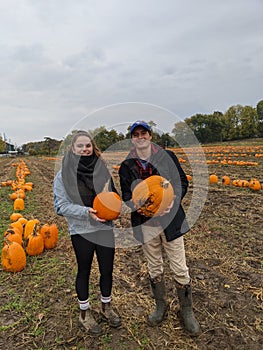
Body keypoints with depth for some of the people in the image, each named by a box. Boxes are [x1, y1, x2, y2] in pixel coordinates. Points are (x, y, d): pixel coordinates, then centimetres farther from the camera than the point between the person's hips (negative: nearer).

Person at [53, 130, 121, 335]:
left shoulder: (102, 169, -3)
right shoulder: (63, 175, -9)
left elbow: (113, 194, 8)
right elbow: (61, 206, -11)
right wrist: (86, 212, -23)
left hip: (105, 228, 3)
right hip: (81, 231, -2)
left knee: (107, 270, 15)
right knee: (84, 271, 16)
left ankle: (106, 306, 42)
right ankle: (85, 313, 40)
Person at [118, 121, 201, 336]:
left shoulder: (168, 157, -3)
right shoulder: (126, 166, 3)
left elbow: (183, 182, 1)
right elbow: (126, 194, 8)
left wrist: (173, 200, -18)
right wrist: (134, 205, -14)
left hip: (170, 220, -2)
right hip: (145, 223, 2)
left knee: (180, 268, 7)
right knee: (154, 268, 18)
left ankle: (187, 312, 31)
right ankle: (161, 307, 41)